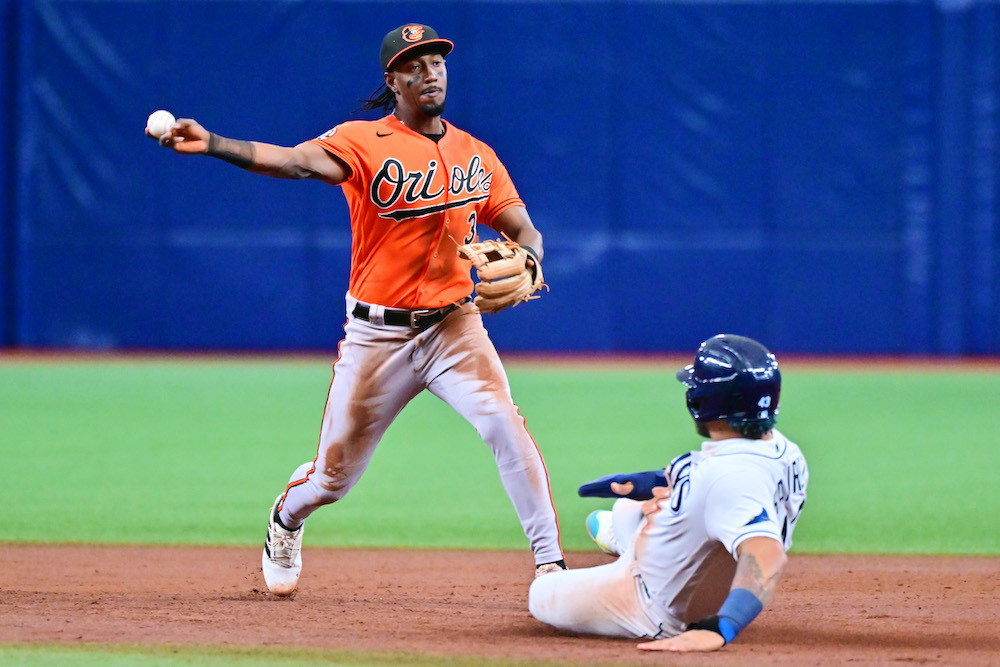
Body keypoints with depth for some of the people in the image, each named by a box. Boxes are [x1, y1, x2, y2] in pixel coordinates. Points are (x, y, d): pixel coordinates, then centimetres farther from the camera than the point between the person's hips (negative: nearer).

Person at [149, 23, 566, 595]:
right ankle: (286, 521, 44)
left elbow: (524, 230, 8)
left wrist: (526, 263, -17)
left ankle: (550, 561, -16)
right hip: (376, 335, -2)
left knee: (504, 424, -23)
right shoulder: (365, 142, -7)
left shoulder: (476, 155, 7)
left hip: (452, 326, 2)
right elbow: (294, 160, -24)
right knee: (335, 476, 8)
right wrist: (211, 144, -41)